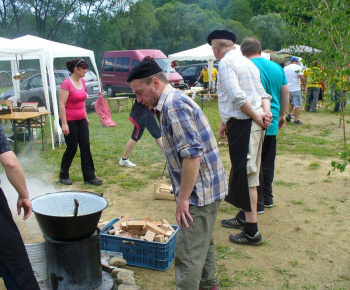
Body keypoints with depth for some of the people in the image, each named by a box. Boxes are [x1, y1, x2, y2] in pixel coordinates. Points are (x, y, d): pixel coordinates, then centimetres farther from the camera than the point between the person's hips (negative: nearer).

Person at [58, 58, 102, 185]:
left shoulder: (82, 82, 8)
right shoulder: (66, 84, -15)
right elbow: (62, 105, -17)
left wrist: (86, 117, 18)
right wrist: (64, 124, -21)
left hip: (81, 120, 7)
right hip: (69, 120, -7)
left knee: (85, 147, 4)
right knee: (72, 148, 2)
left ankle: (89, 177, 10)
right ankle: (63, 175, 22)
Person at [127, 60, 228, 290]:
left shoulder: (173, 106, -19)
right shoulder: (176, 100, 13)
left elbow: (192, 155, -27)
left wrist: (183, 198, -19)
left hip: (200, 191, -11)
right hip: (209, 186, 11)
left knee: (188, 255, -2)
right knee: (203, 242, 26)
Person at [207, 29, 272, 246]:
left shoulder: (226, 62, -9)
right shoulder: (248, 63, 20)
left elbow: (238, 96, -22)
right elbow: (263, 93, 14)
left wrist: (257, 117, -14)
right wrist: (266, 113, -1)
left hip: (243, 124, -10)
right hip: (253, 123, 10)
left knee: (245, 175, -4)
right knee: (247, 172, 19)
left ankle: (252, 232, 3)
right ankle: (244, 217, 34)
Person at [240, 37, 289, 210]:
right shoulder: (277, 67, 9)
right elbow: (286, 92, 14)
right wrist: (282, 115, 25)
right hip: (272, 124, 7)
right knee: (268, 162, 18)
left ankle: (257, 203, 10)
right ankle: (267, 198, 30)